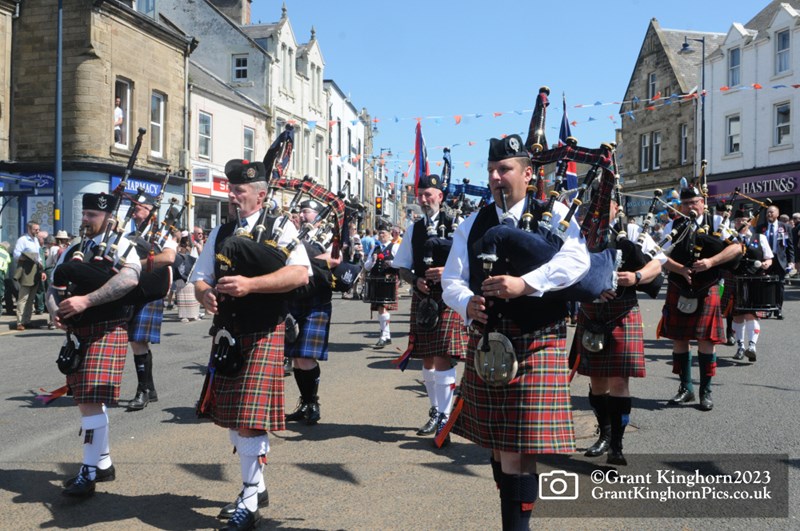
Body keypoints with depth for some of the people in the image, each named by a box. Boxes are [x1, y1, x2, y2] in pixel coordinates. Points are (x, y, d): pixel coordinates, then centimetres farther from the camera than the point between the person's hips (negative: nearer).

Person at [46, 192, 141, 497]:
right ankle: (103, 464, 27)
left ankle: (88, 474, -4)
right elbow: (53, 287, 14)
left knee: (92, 401, -12)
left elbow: (129, 278, -24)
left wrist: (86, 300, -28)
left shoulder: (120, 245, -6)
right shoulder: (73, 251, 16)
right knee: (86, 401, 14)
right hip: (78, 334, 8)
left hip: (106, 332, -8)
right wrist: (56, 311, -8)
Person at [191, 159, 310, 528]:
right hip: (227, 336, 7)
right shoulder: (220, 234, 14)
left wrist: (250, 284, -26)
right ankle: (256, 487, 30)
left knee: (250, 421, -10)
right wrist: (205, 295, -10)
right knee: (231, 418, 13)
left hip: (263, 336, -7)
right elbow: (200, 278, 14)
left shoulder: (279, 227, -4)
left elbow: (300, 274, -17)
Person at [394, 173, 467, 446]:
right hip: (422, 299, 5)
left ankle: (444, 419, -2)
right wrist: (416, 281, -7)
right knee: (426, 360, 11)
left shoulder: (456, 225, -2)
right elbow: (403, 268, 13)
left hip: (448, 298, -5)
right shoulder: (414, 229, 13)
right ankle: (435, 412, 27)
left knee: (443, 358, -10)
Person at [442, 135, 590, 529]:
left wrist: (526, 283, -28)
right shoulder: (473, 225, 12)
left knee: (519, 448, -9)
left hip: (536, 344, -5)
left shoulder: (554, 214, 0)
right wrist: (467, 304, -16)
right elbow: (452, 280, 7)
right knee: (497, 445, 15)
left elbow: (576, 261, -16)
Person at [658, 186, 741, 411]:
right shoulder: (673, 227, 5)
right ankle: (685, 388, 21)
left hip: (706, 292, -2)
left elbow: (736, 248, -8)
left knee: (705, 342, -1)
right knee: (679, 340, 7)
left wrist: (711, 261, -23)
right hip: (678, 292, 2)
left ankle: (706, 391, 12)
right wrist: (682, 269, -21)